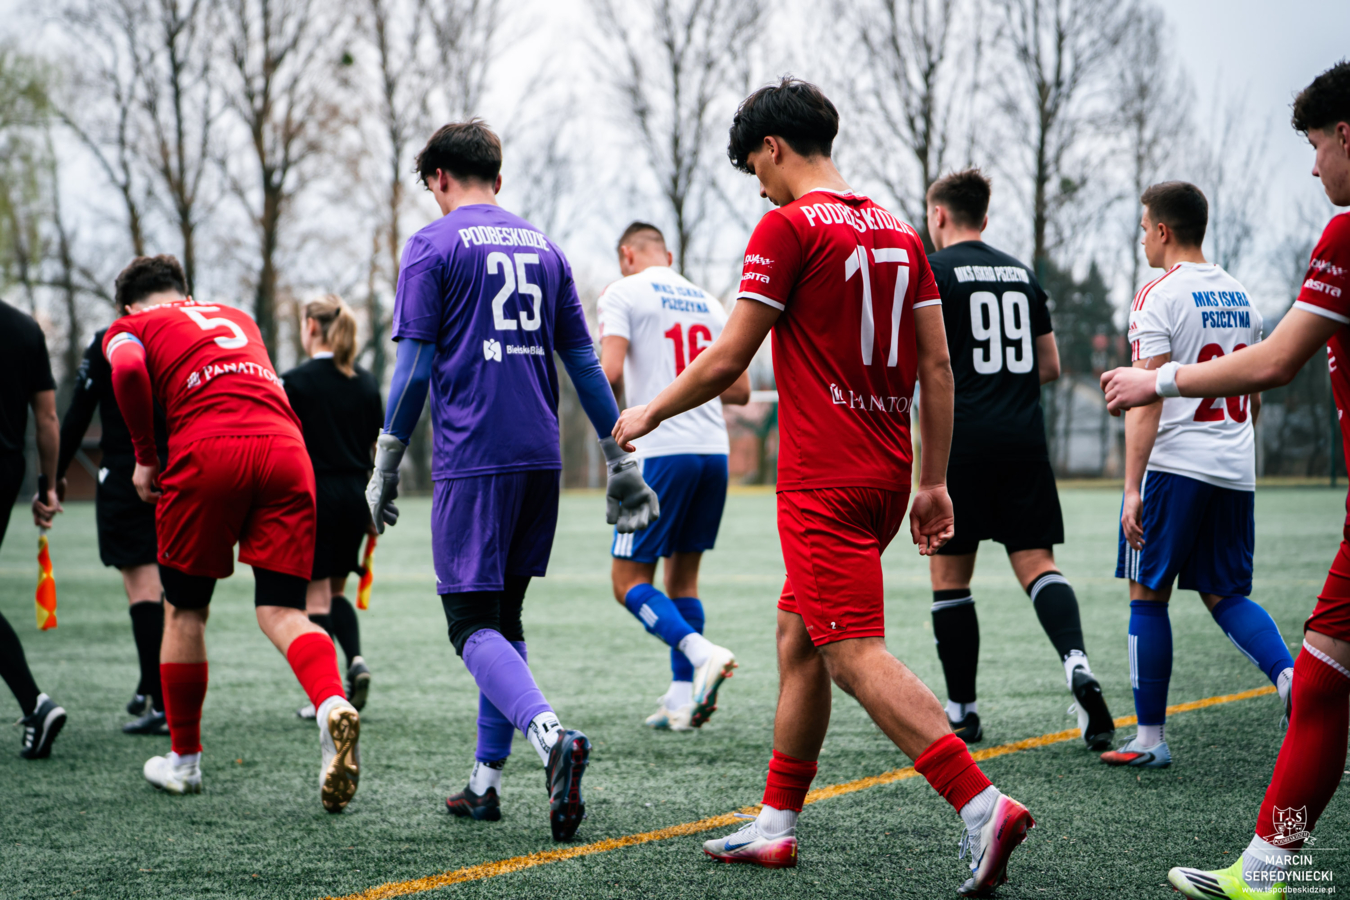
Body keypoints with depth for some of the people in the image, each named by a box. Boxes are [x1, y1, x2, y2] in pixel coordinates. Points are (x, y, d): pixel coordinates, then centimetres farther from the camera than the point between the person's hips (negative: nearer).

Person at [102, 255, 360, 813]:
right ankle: (334, 707, -28)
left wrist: (145, 457, 4)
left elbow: (128, 370, -5)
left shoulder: (130, 327, 18)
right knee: (282, 612, 2)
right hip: (286, 451, 3)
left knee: (185, 610, 14)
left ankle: (184, 760, 24)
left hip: (208, 453, -3)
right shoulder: (237, 317, 34)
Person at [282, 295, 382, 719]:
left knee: (315, 597, 1)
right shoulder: (366, 383, 7)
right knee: (336, 591, 20)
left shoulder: (295, 382, -9)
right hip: (355, 496, 5)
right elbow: (378, 449, 11)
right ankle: (356, 659, -3)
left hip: (312, 496, -5)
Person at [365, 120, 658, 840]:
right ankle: (485, 781, 18)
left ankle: (551, 736, -30)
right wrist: (622, 464, 16)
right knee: (504, 615, 15)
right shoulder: (543, 247, 15)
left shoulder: (433, 246, -1)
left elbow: (414, 369, -7)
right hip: (541, 457, 6)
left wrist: (384, 470, -1)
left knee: (473, 623, -5)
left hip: (472, 457, -6)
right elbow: (584, 364, 14)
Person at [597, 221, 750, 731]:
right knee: (682, 577, 15)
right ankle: (682, 699, 10)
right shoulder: (707, 303, 17)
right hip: (714, 450, 6)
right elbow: (740, 390, 16)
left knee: (630, 580, 0)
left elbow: (610, 373, -13)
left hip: (661, 452, -6)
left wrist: (604, 402, 8)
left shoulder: (623, 293, -1)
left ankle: (701, 653, -22)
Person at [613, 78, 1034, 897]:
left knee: (854, 654, -11)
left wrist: (649, 414, 9)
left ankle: (983, 805, -24)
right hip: (885, 474, 8)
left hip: (825, 483, -8)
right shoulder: (897, 232, 12)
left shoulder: (789, 227, -9)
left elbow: (726, 362, -7)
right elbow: (937, 366, 11)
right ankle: (776, 826, 23)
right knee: (798, 635, 17)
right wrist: (933, 482, 15)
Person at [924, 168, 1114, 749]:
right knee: (1035, 562, 3)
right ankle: (1077, 663, -23)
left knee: (949, 575, 6)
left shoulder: (933, 270, -2)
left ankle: (961, 711, 10)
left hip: (962, 439, -4)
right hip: (1024, 438, 4)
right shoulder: (1021, 273, 15)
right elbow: (1049, 366, 18)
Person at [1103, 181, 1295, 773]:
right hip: (1236, 472, 7)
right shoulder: (1239, 296, 14)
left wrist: (1132, 487, -16)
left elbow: (1147, 399, -15)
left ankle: (1150, 738, 6)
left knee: (1148, 595, 4)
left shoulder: (1158, 297, -8)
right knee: (1225, 594, 13)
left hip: (1175, 465, -6)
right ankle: (1291, 677, -13)